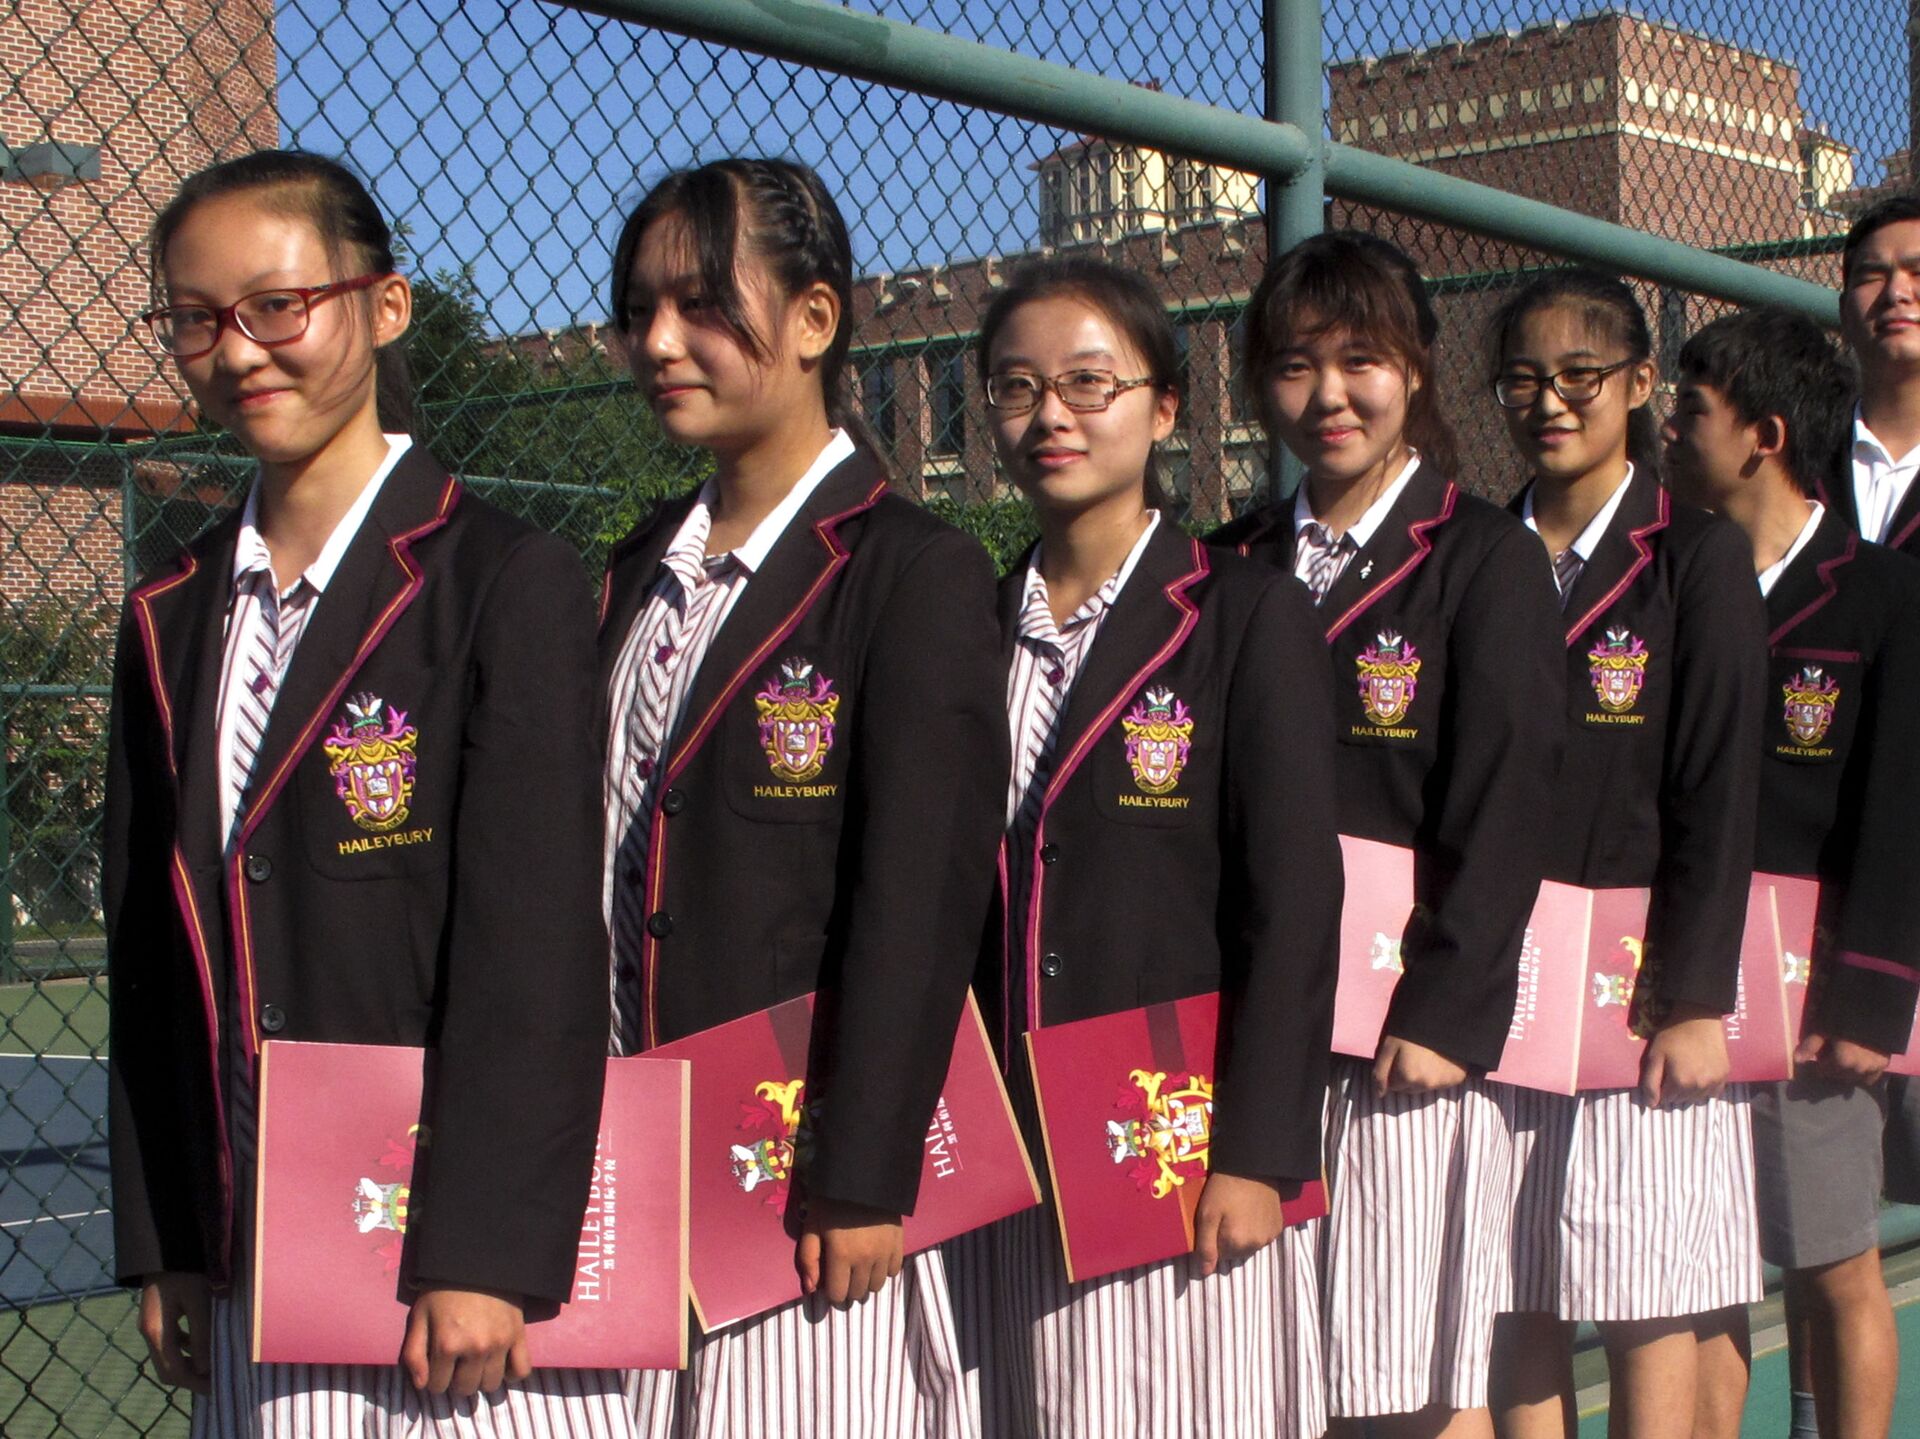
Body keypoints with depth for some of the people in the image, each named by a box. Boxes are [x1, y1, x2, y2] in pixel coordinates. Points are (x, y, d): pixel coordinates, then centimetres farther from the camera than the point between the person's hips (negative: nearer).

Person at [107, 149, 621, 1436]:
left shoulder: (506, 580, -7)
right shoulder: (173, 619, 11)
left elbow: (537, 948, -12)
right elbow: (150, 951, 12)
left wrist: (483, 1260, -16)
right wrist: (161, 1249, 8)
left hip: (469, 1255, -5)